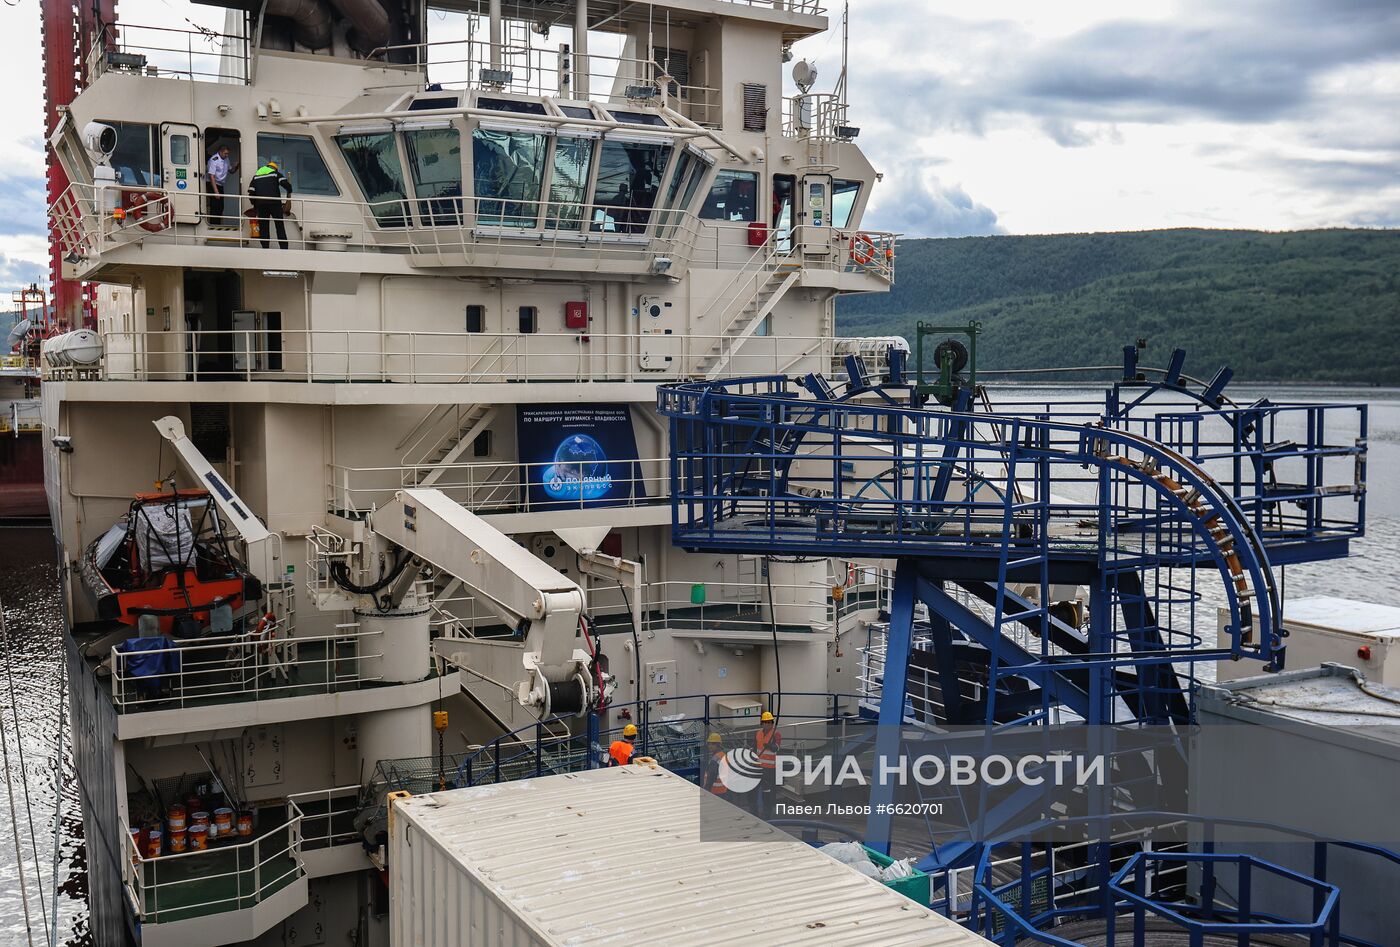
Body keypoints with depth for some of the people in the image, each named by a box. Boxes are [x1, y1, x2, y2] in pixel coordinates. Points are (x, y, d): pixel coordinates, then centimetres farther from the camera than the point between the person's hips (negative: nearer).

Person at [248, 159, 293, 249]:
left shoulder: (256, 176, 19)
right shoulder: (275, 173, 9)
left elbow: (251, 191, 13)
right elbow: (286, 184, -5)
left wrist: (255, 204, 23)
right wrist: (289, 192, 14)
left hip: (261, 204, 3)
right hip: (275, 202, -3)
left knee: (263, 226, 8)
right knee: (280, 225, 2)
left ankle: (265, 248, 5)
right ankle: (284, 247, -3)